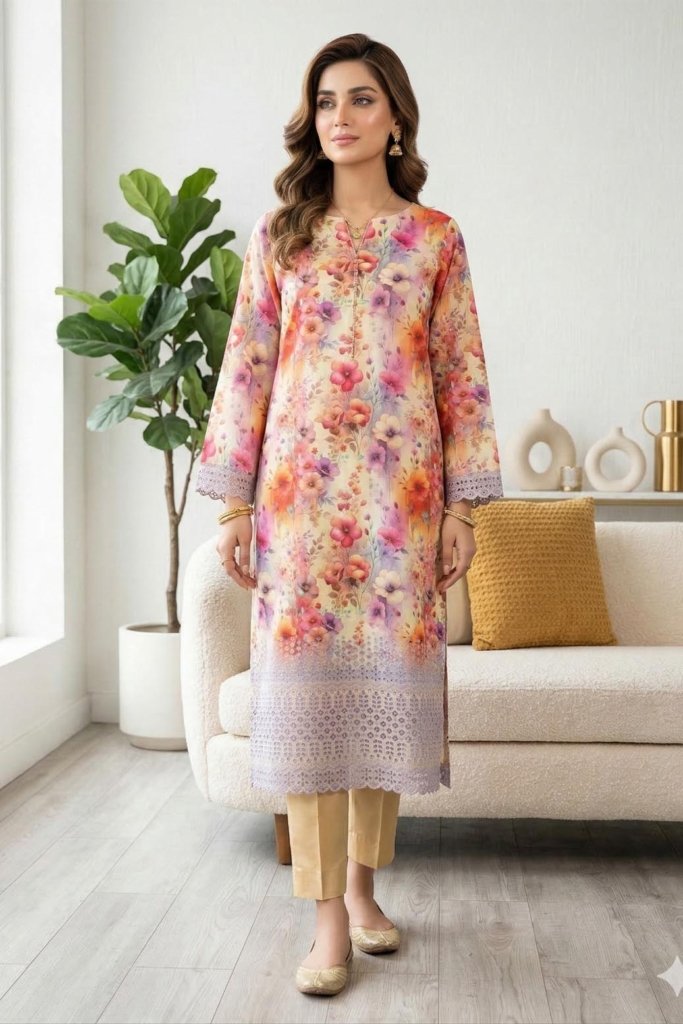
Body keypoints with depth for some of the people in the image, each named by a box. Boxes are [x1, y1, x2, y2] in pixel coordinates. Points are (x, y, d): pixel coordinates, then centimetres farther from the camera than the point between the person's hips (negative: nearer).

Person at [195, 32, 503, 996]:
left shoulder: (436, 236, 7)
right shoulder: (279, 234, 9)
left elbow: (461, 374, 5)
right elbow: (247, 367, 6)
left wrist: (464, 505, 0)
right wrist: (233, 501, 0)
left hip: (402, 489, 0)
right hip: (300, 484, 0)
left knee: (388, 681, 4)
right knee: (305, 683, -4)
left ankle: (363, 885, 23)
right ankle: (328, 917, 4)